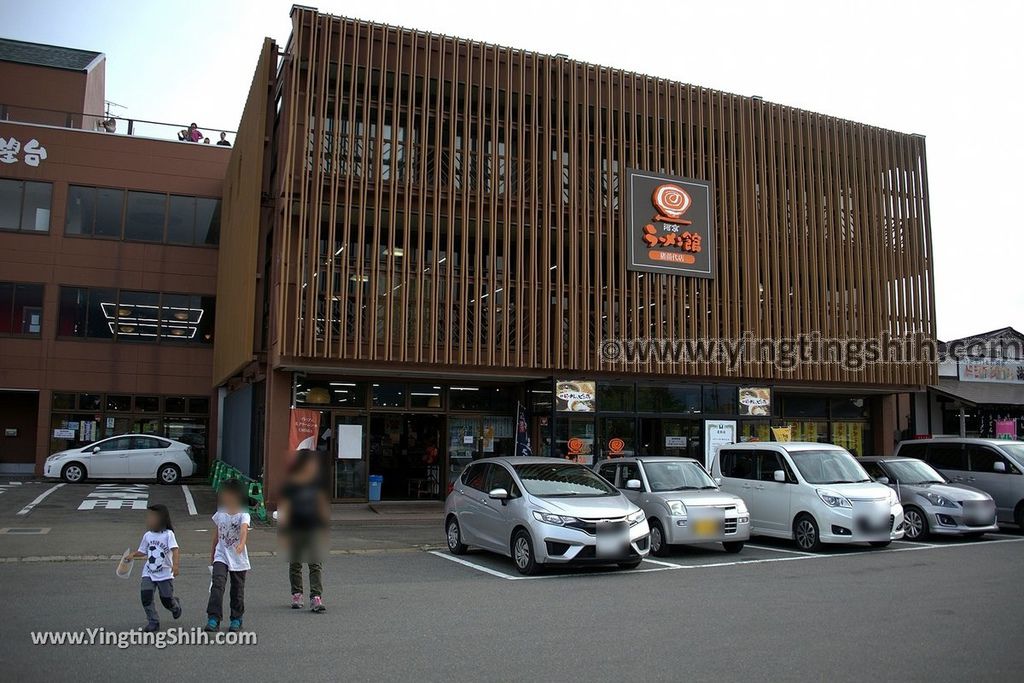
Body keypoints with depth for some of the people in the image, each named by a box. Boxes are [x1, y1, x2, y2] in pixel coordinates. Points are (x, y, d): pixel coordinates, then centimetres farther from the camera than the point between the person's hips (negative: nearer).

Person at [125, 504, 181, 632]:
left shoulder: (168, 534, -12)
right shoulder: (147, 535, 4)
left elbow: (175, 550, -22)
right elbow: (142, 551, 15)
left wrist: (175, 565, -35)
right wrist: (133, 555, -4)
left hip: (165, 573, -4)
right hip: (149, 573, 4)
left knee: (167, 600, 3)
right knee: (146, 596, -12)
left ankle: (176, 606, 39)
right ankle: (153, 622, 2)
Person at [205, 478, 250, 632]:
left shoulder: (243, 515, -9)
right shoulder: (219, 515, 4)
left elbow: (244, 530, -30)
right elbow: (215, 537, 13)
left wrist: (241, 544, -49)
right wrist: (212, 556, 17)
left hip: (238, 558, -2)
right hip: (221, 556, 2)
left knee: (237, 590, 8)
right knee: (217, 584, -17)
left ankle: (236, 619, 23)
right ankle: (213, 618, -18)